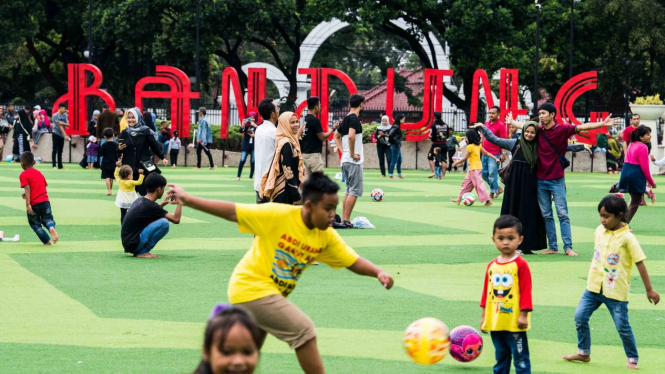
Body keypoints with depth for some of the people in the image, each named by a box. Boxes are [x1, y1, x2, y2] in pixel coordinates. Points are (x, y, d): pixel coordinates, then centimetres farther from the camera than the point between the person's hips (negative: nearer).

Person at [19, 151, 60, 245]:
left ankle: (46, 241, 9)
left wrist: (27, 204, -21)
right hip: (45, 201, 4)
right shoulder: (39, 173, 15)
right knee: (48, 219, 14)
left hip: (34, 203, -4)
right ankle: (51, 227, -23)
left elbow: (27, 189, -16)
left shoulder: (23, 175, -4)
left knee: (34, 223, 14)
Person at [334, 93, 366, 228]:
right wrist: (352, 153, -19)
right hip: (354, 161, -9)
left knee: (348, 190, 14)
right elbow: (351, 136, -28)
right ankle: (346, 220, -8)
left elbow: (336, 136, 25)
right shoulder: (354, 119, -13)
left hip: (345, 160, 9)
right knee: (355, 191, -5)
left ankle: (343, 219, 14)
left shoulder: (345, 118, 14)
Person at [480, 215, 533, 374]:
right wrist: (484, 316, 14)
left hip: (514, 323, -6)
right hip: (495, 322, 6)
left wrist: (523, 314, -13)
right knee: (501, 357, 16)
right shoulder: (491, 266, 8)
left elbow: (525, 291, -11)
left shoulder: (520, 265, -10)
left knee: (520, 358, 0)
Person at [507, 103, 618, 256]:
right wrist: (511, 122, 44)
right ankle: (552, 247, 11)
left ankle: (568, 247, -6)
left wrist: (603, 124, -26)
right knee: (546, 215, 6)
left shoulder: (562, 129, -7)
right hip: (540, 179, 5)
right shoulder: (539, 130, 7)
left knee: (563, 214, -5)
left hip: (556, 180, -5)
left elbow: (582, 127, -16)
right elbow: (523, 126, 26)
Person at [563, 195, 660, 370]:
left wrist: (649, 290, -10)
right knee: (580, 317, 5)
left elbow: (640, 263, -12)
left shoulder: (627, 238, -16)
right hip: (594, 287, 6)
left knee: (622, 326, 0)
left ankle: (632, 360, 16)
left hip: (616, 291, -6)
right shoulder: (600, 231, 1)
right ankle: (583, 353, 20)